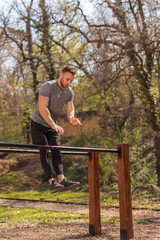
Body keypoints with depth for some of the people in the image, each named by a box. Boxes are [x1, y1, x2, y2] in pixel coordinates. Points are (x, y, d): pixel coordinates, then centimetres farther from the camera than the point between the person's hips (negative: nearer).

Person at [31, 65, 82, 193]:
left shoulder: (69, 92, 2)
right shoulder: (47, 87, -20)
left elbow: (70, 109, -1)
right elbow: (42, 108, -29)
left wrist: (72, 119, -27)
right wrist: (53, 125, -39)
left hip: (53, 126, 6)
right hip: (38, 123, -6)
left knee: (56, 151, -10)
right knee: (44, 152, -13)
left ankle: (61, 179, -23)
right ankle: (52, 182, -23)